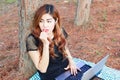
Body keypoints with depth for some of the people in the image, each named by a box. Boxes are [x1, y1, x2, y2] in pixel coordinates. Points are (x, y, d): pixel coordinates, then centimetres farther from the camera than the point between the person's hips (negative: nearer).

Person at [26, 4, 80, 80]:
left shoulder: (60, 31, -2)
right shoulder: (32, 39, -17)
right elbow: (42, 69, -19)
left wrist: (71, 61, 1)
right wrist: (45, 44, -27)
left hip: (67, 68, 5)